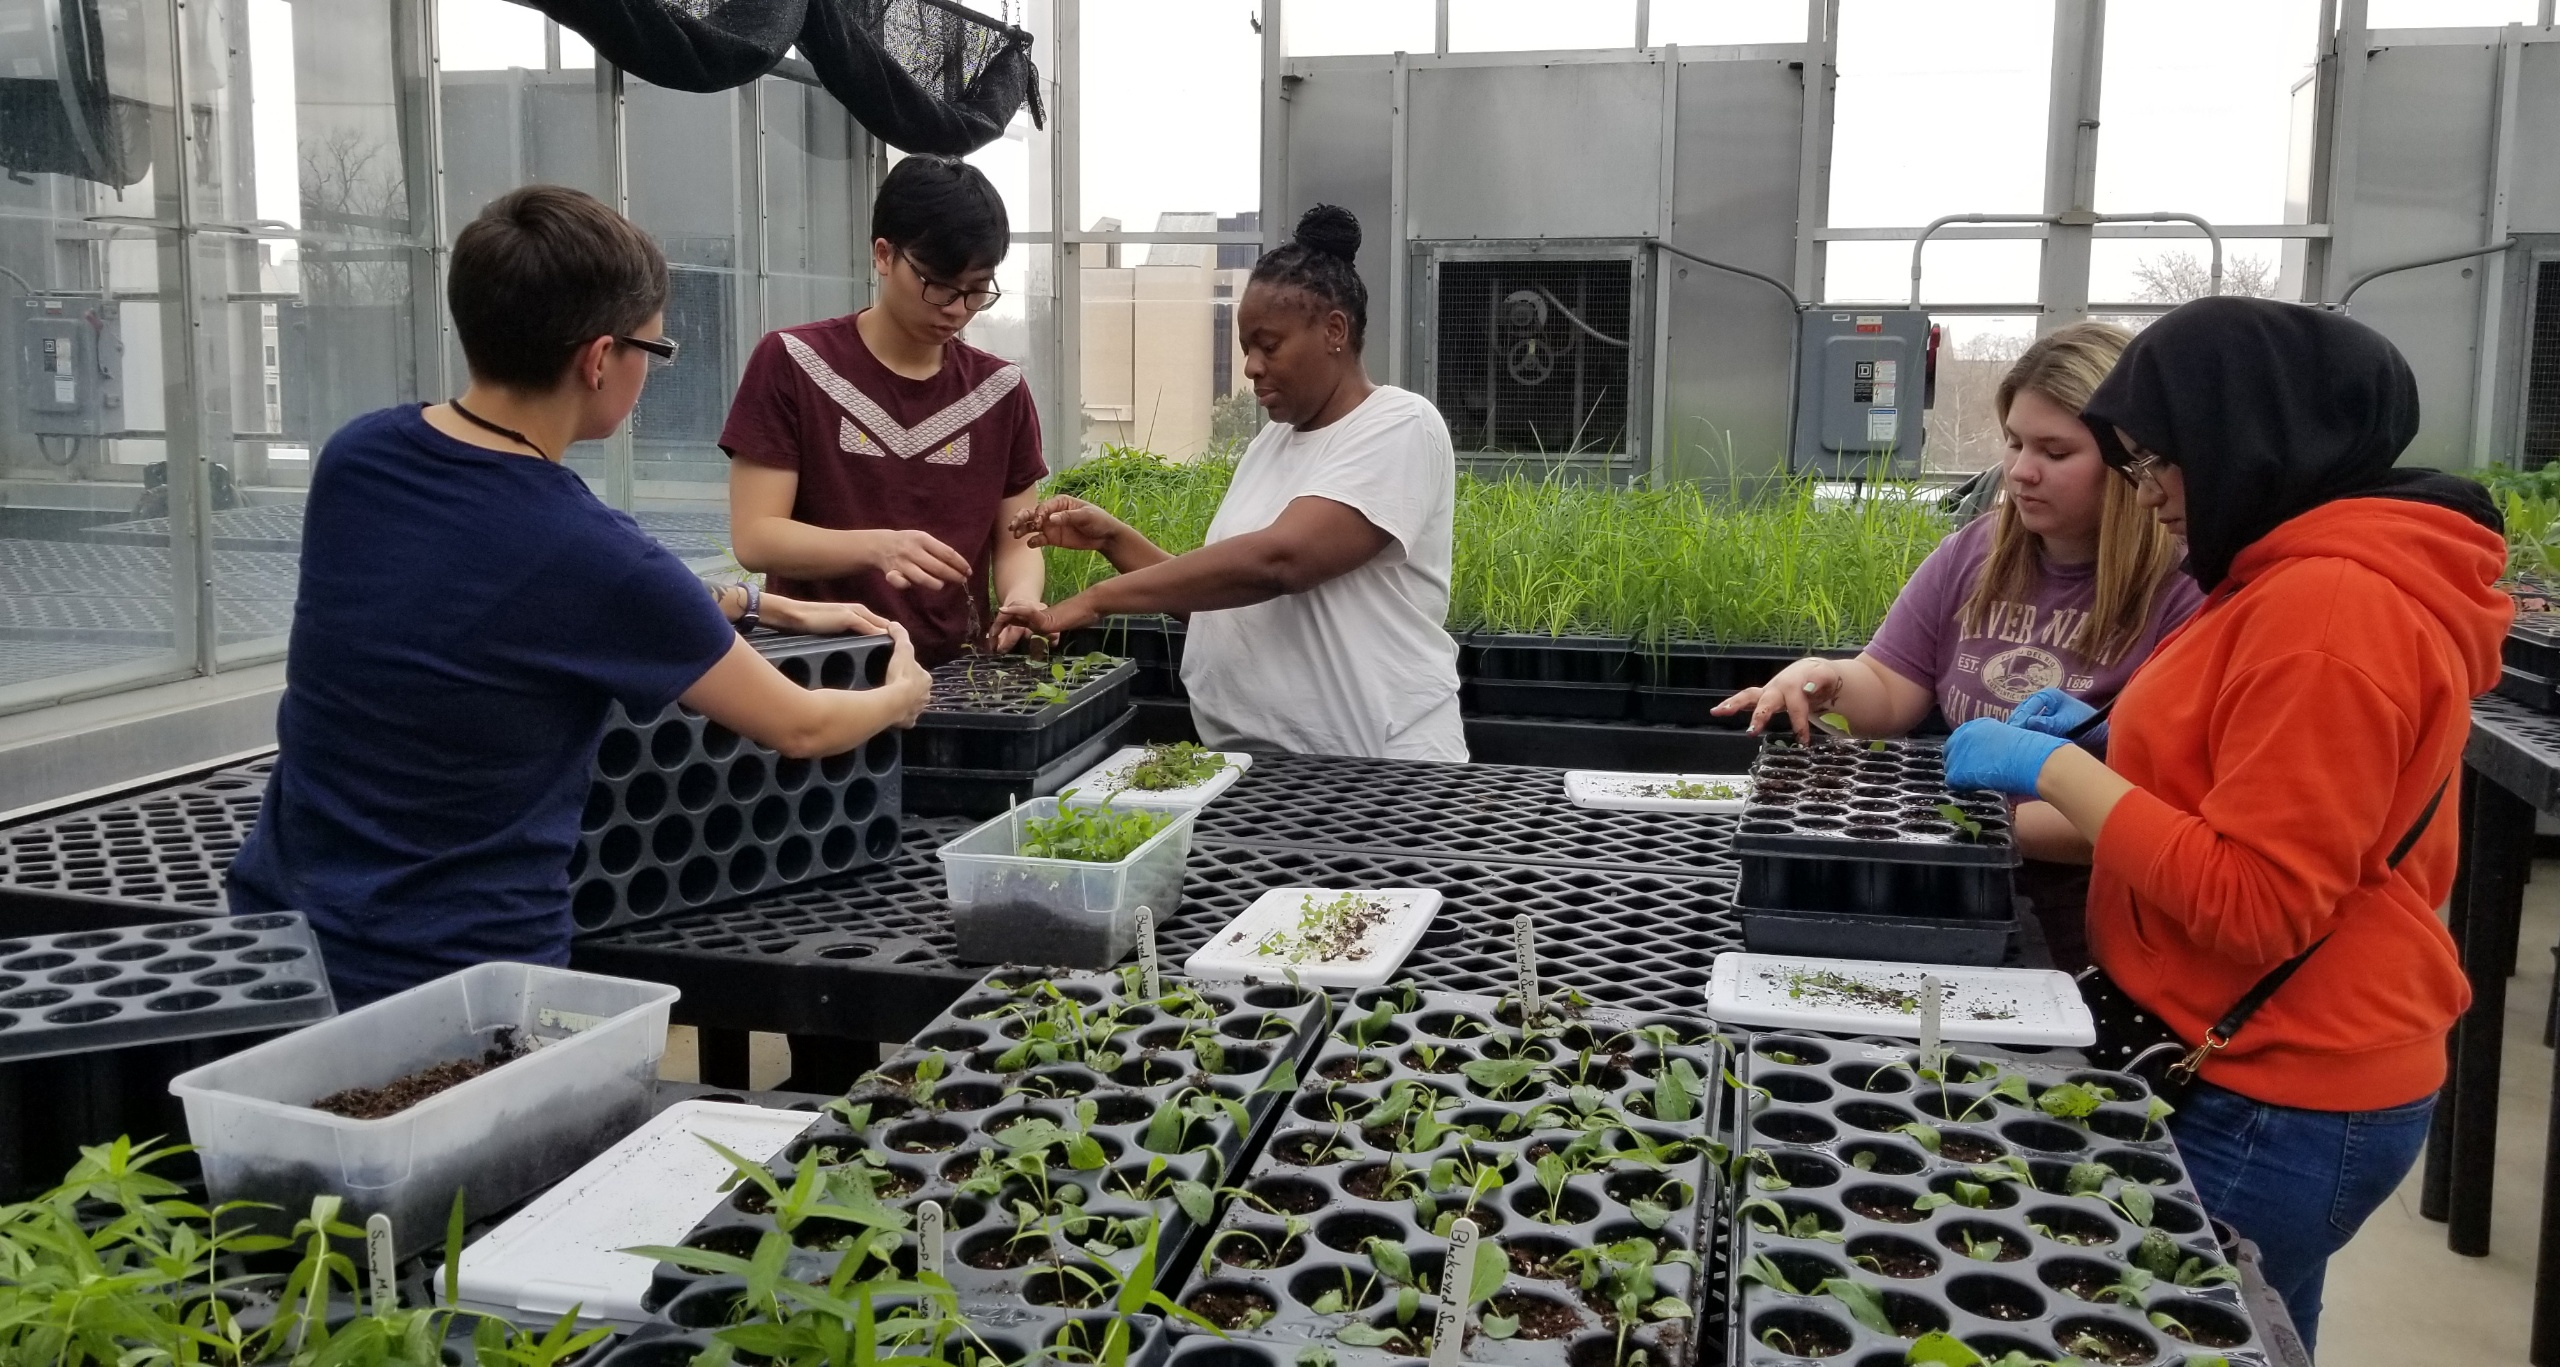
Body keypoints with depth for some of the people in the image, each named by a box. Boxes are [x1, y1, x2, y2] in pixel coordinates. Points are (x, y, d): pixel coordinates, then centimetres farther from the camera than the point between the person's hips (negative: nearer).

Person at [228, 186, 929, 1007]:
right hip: (459, 981, -7)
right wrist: (900, 695, 13)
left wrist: (752, 604, 19)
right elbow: (800, 729, -8)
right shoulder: (589, 556, -22)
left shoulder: (353, 457, -4)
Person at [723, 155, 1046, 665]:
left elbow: (1016, 539, 9)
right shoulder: (792, 364, -2)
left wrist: (1022, 597, -13)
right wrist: (878, 547, -22)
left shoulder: (999, 389, 8)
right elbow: (755, 536, -6)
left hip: (953, 671, 4)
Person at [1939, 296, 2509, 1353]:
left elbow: (2256, 904, -24)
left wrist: (2055, 769, -19)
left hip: (2270, 1106, -10)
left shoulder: (2331, 603, -22)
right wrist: (2108, 738, 9)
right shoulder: (2306, 577, 10)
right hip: (2276, 1074, 10)